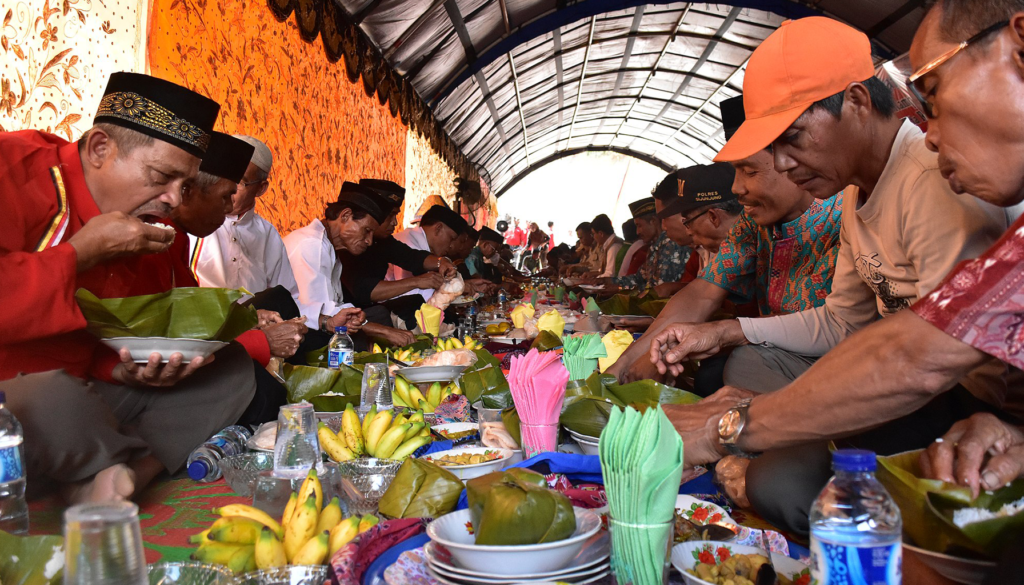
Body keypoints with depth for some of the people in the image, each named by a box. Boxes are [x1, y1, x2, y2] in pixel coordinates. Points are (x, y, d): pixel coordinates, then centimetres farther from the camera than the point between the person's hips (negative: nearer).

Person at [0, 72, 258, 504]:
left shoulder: (141, 224, 7)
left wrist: (128, 370, -8)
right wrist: (83, 252, -22)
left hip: (81, 390, 8)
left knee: (230, 369, 2)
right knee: (52, 397, -41)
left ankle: (103, 488, -17)